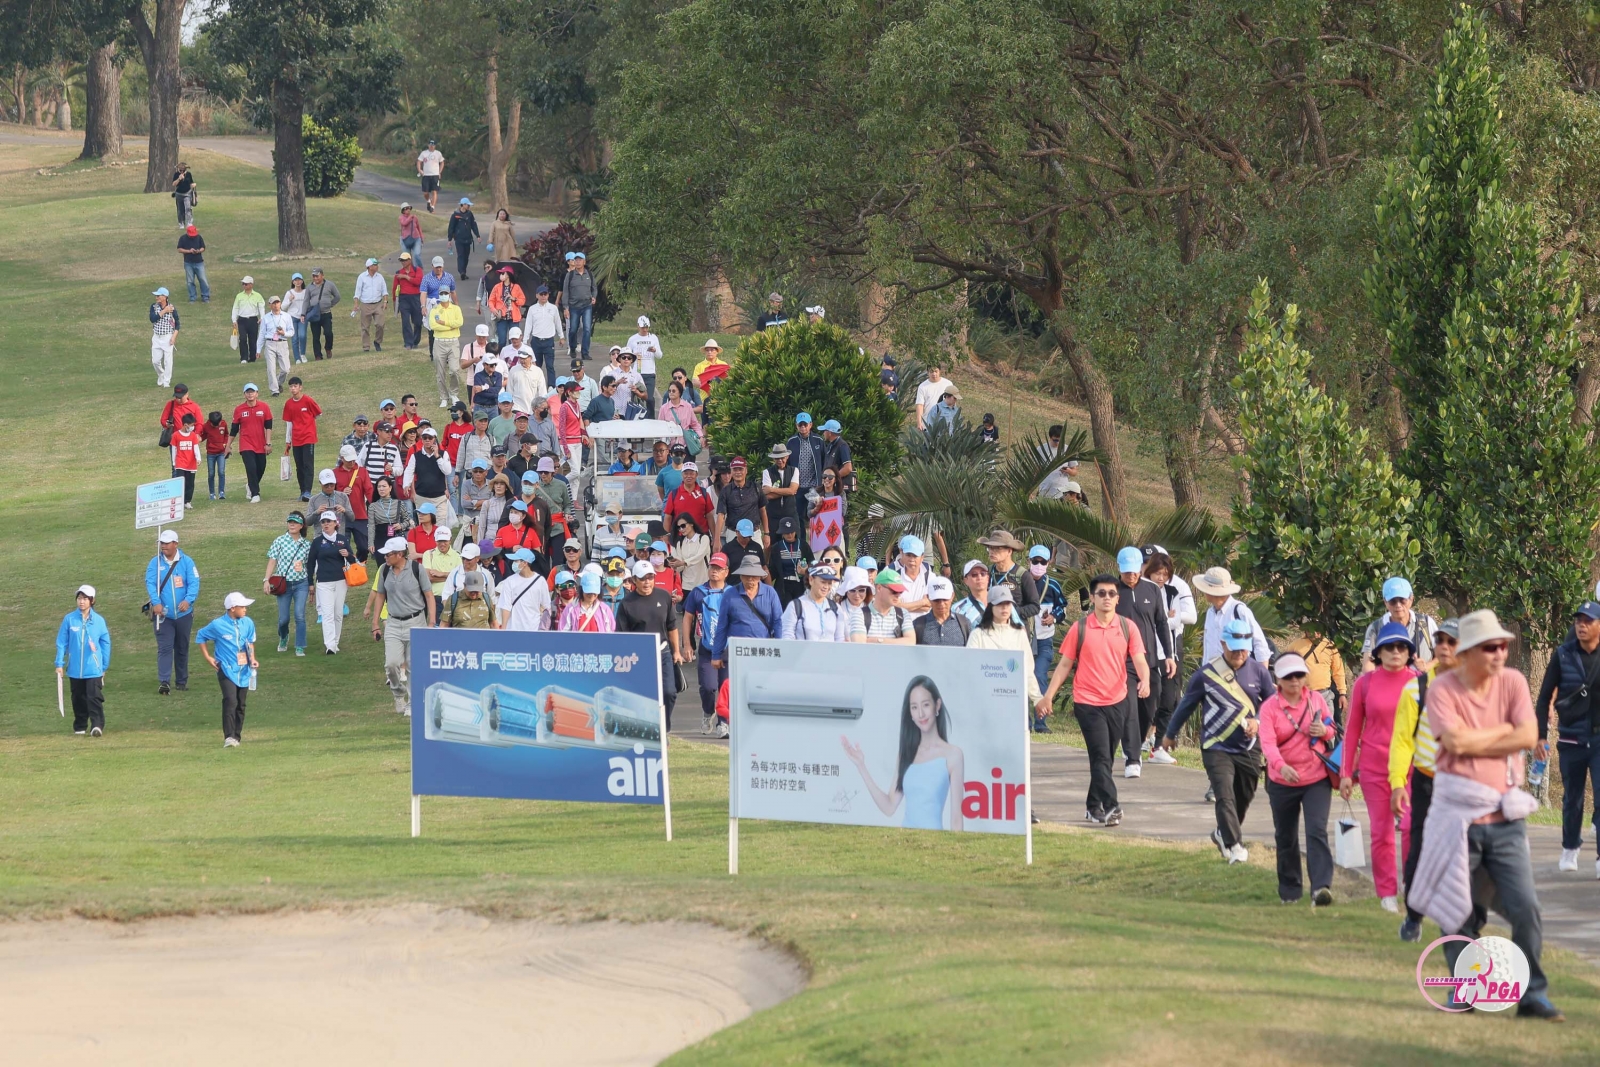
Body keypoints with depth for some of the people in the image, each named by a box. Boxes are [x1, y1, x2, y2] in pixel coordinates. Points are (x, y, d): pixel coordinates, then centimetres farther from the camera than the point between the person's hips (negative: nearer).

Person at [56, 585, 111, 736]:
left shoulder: (99, 620, 0)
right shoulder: (69, 619, -1)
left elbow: (105, 644, 7)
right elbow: (61, 642, 3)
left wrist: (104, 666, 8)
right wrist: (59, 664, -1)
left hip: (94, 669, -1)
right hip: (75, 669, 1)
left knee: (94, 697, -11)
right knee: (78, 699, 10)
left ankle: (97, 726, -15)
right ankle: (80, 727, 21)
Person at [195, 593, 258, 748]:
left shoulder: (248, 623, 3)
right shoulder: (218, 625, -10)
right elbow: (200, 636, 6)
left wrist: (252, 659, 4)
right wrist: (207, 657, 2)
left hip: (243, 670, 5)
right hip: (227, 669, -5)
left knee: (240, 704, 9)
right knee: (230, 701, -18)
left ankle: (237, 736, 19)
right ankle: (229, 737, -20)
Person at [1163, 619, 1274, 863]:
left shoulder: (1258, 671, -1)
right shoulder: (1207, 674, -6)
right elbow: (1186, 705, 8)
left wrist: (1258, 721, -11)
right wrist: (1170, 734, 19)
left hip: (1249, 748, 3)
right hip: (1217, 748, -3)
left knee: (1244, 797, 13)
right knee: (1225, 796, -17)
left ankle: (1222, 833, 37)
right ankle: (1234, 846, -17)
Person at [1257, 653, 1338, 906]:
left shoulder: (1316, 699, 2)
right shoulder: (1269, 707, -6)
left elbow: (1333, 731, 13)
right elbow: (1267, 742, -19)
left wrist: (1324, 731, -13)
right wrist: (1281, 766, -38)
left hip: (1317, 779, 0)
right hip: (1282, 782, 0)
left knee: (1317, 832, -16)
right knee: (1286, 838, 12)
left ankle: (1321, 887, -26)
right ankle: (1290, 890, 29)